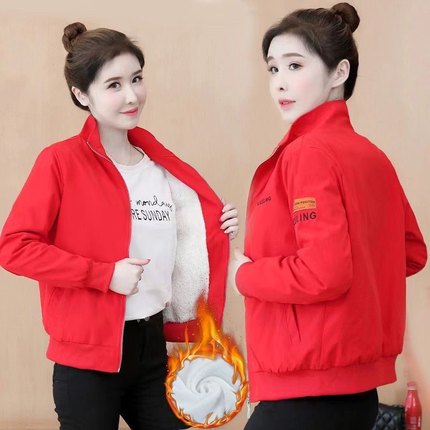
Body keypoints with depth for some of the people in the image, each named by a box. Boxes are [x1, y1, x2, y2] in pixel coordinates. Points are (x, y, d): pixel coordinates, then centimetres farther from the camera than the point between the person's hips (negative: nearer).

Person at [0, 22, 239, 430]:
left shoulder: (161, 165, 9)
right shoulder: (61, 161, -10)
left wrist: (216, 233, 0)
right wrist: (104, 275, -19)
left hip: (153, 345, 6)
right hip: (89, 353, -6)